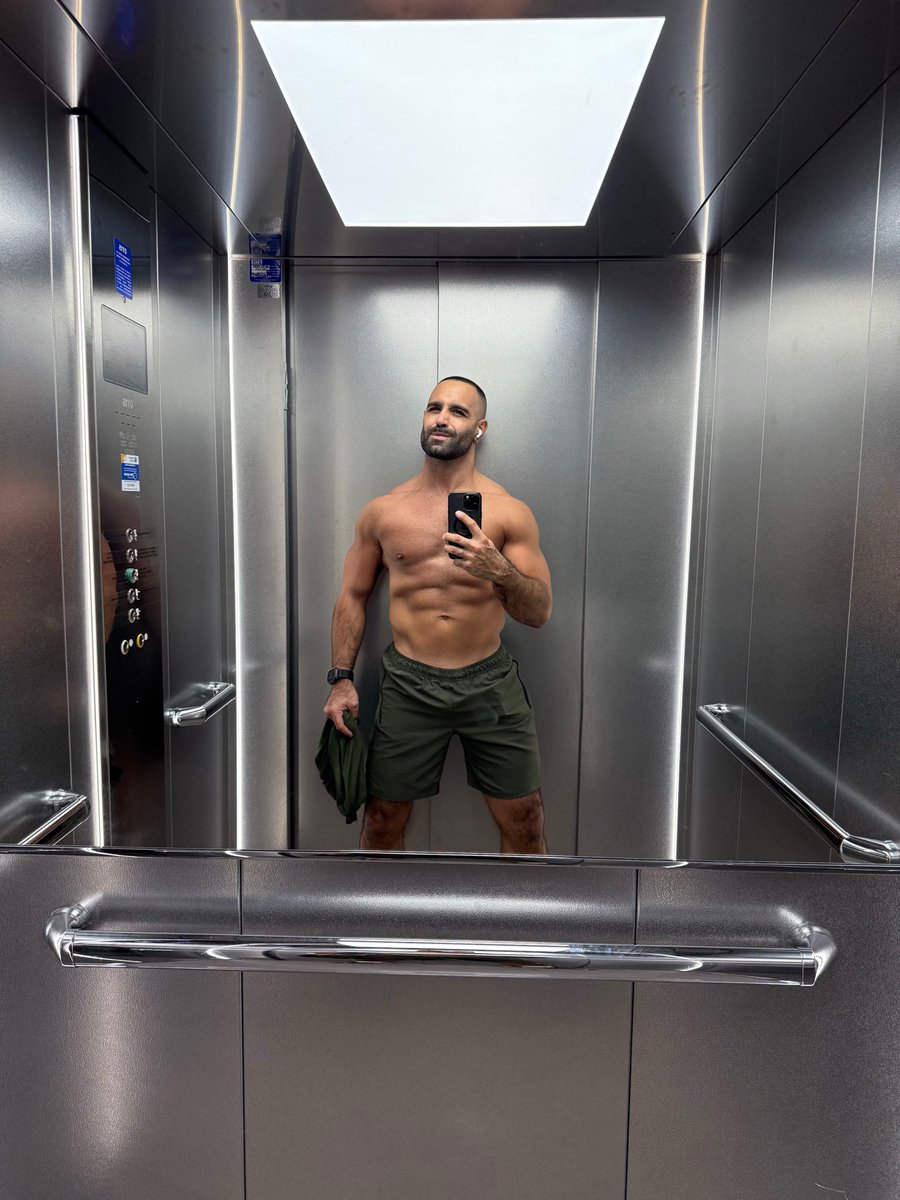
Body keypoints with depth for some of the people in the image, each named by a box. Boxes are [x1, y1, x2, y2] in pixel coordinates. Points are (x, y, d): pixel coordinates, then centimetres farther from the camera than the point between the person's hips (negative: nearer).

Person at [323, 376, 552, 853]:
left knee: (524, 821, 8)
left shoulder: (509, 512, -2)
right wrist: (341, 678, 3)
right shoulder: (382, 511, 3)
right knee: (382, 819, 11)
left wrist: (499, 570, -23)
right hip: (408, 683, 1)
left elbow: (540, 612, -3)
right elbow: (353, 595, 11)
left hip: (490, 682, 0)